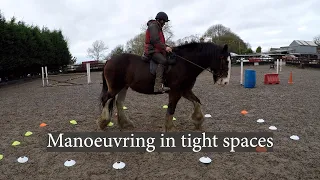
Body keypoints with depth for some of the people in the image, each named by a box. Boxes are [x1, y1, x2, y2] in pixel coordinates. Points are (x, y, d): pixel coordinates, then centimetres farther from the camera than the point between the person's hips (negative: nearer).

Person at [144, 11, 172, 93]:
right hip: (152, 51, -11)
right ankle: (158, 85, -43)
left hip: (157, 50, 11)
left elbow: (160, 41, 28)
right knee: (163, 61, -33)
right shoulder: (153, 26, -6)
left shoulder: (158, 27, 26)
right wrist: (165, 47, -20)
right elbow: (155, 41, -19)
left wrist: (166, 46, 12)